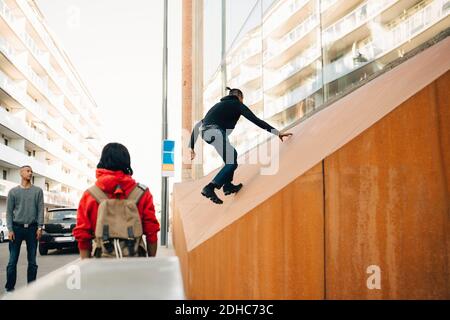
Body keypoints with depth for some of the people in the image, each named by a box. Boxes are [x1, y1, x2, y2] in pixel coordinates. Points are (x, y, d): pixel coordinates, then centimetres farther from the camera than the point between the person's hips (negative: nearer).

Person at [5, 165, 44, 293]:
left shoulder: (38, 191, 8)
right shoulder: (13, 191, 7)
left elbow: (40, 210, 4)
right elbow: (9, 212, 3)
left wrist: (39, 227, -5)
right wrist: (10, 229, -6)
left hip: (32, 228, 1)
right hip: (17, 227, -1)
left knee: (32, 261, 3)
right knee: (13, 260, -2)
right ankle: (10, 287, 6)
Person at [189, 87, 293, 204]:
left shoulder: (220, 104, 32)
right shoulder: (237, 104, 13)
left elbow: (198, 124, 28)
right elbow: (256, 120, 2)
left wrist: (191, 147, 27)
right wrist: (277, 132, 0)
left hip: (205, 132, 8)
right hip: (215, 132, -8)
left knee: (233, 154, 21)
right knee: (232, 162, -4)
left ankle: (228, 186, 16)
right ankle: (209, 188, -15)